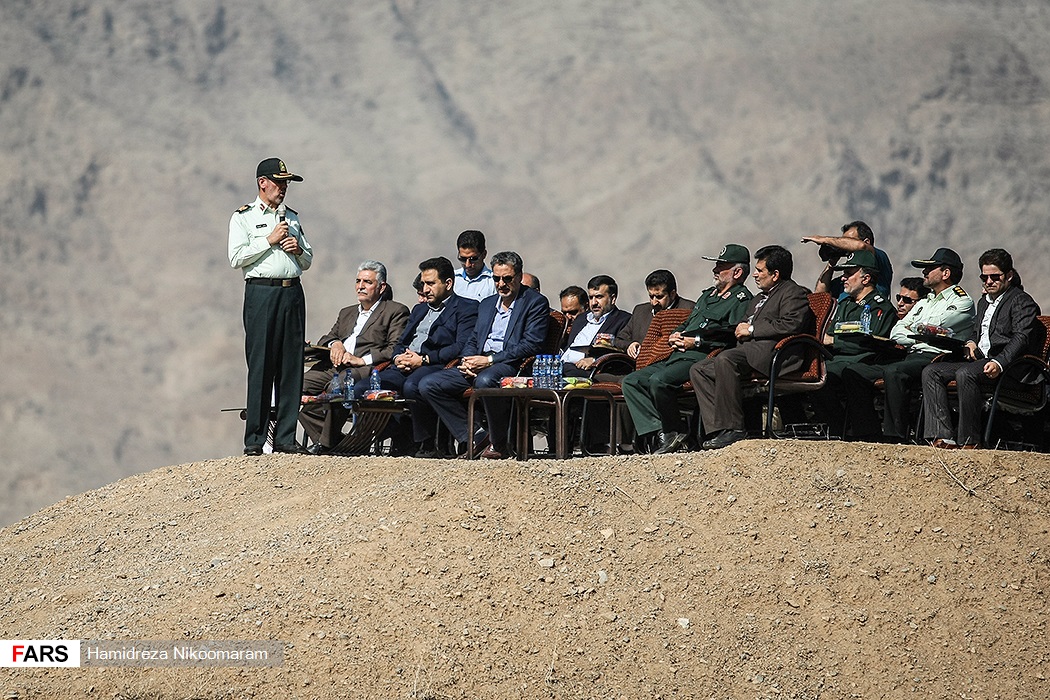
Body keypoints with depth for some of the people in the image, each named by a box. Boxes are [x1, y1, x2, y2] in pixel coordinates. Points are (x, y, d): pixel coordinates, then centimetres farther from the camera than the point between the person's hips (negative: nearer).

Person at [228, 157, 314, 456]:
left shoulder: (292, 217, 20)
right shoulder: (243, 217, 4)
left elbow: (307, 261, 23)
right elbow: (236, 258, -8)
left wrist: (298, 249, 1)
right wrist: (270, 240, -9)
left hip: (292, 293, 5)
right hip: (261, 293, -5)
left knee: (291, 366, 1)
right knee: (260, 366, -7)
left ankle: (285, 437, 4)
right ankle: (254, 439, -5)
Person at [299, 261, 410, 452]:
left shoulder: (396, 311, 11)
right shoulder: (347, 313, 34)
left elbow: (395, 350, -3)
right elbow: (325, 339, 28)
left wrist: (362, 360, -14)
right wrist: (334, 343, 3)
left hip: (366, 369, -7)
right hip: (335, 367, 7)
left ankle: (327, 442, -27)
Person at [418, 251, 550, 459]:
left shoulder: (535, 302, 1)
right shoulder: (487, 304, 25)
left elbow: (532, 345, -10)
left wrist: (489, 360, -15)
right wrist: (467, 361, -1)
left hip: (511, 366, -8)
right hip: (476, 367, 8)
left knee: (485, 381, -41)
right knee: (428, 385, -9)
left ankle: (499, 444, -21)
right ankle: (473, 435, -12)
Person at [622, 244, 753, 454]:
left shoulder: (741, 300, -2)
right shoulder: (707, 296, 29)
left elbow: (733, 336, -17)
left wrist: (697, 341, -16)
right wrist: (675, 336, 10)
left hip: (702, 358, -10)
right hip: (678, 357, 10)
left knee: (659, 380, -33)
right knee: (632, 381, -4)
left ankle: (674, 433, -17)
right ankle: (659, 433, -18)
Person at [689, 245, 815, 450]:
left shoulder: (793, 293, 2)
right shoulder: (759, 299, 32)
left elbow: (791, 325, -15)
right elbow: (743, 326, 35)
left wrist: (751, 330, -9)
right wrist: (741, 329, 8)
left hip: (771, 351, -10)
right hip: (748, 350, 10)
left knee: (725, 359, -35)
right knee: (698, 370, -5)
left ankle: (733, 429, -34)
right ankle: (717, 428, -17)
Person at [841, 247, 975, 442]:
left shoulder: (962, 302, 4)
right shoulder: (924, 302, 29)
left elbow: (931, 328, -9)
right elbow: (895, 333, 18)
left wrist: (911, 330, 11)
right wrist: (919, 337, -1)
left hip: (935, 358, -8)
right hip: (909, 357, 8)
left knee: (893, 372, -38)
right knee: (853, 372, -9)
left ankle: (895, 436, -36)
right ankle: (870, 436, -14)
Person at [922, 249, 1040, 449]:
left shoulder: (1022, 301, 0)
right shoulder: (984, 301, 28)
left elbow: (1021, 339, -13)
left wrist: (998, 363, -29)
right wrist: (970, 343, 8)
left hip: (1005, 365, -9)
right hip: (978, 361, 9)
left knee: (965, 373, -36)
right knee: (931, 372, -11)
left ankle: (969, 440, -33)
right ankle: (942, 437, -24)